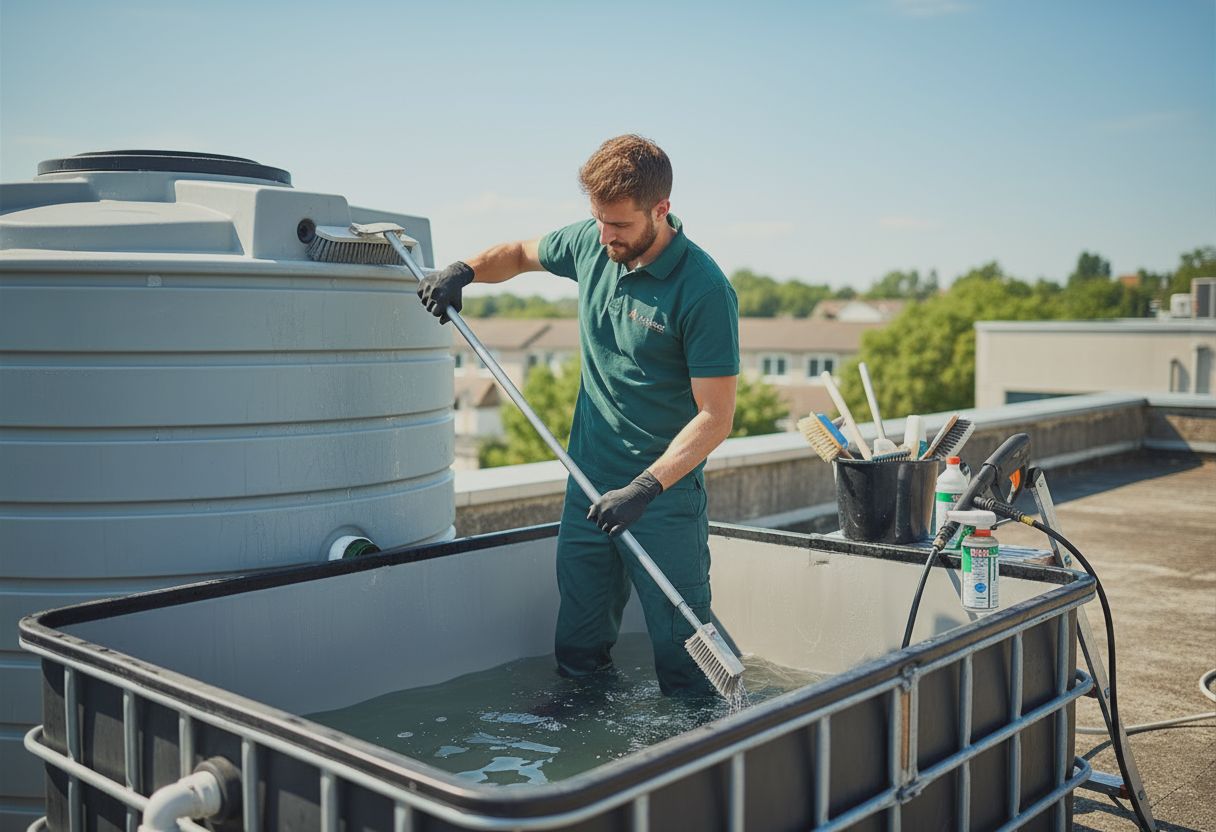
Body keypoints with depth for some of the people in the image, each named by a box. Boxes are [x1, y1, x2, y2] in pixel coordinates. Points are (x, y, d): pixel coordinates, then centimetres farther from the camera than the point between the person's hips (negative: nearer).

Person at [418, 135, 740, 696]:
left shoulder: (704, 290, -19)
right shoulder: (590, 244, 1)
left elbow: (715, 417, -19)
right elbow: (521, 253, 23)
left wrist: (645, 488, -27)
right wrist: (464, 270, 3)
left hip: (664, 498, -6)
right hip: (589, 484, 6)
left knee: (682, 655, 1)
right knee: (577, 651, 16)